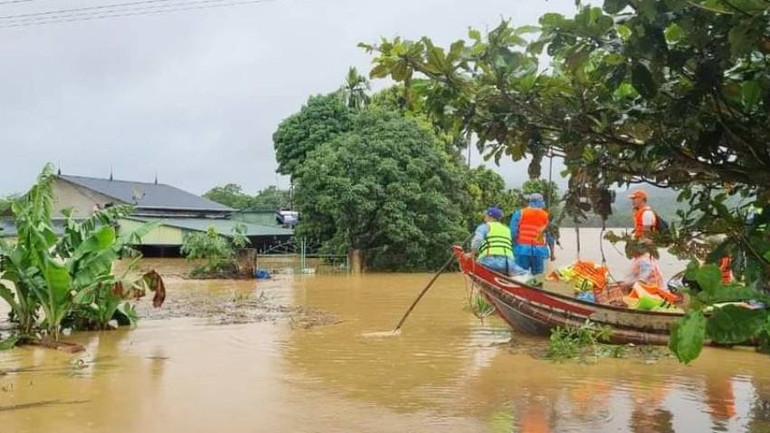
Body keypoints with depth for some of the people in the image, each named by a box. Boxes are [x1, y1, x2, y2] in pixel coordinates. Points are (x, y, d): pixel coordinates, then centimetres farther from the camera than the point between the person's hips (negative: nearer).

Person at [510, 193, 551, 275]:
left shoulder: (520, 213, 3)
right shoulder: (545, 215, 8)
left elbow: (513, 232, -4)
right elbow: (549, 236, 8)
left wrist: (513, 245, 6)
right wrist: (551, 252, 17)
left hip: (522, 249, -1)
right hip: (539, 250, 1)